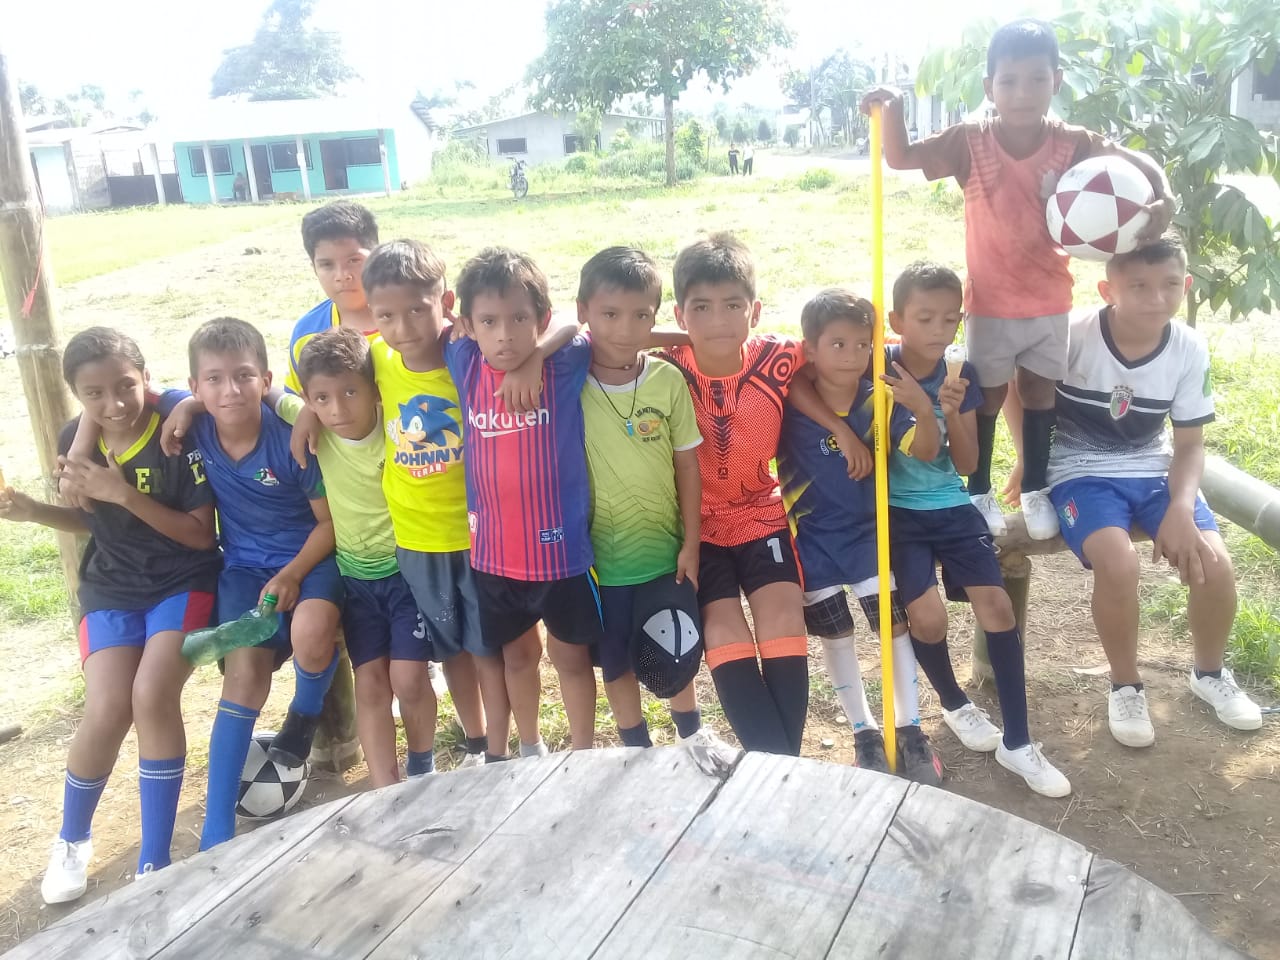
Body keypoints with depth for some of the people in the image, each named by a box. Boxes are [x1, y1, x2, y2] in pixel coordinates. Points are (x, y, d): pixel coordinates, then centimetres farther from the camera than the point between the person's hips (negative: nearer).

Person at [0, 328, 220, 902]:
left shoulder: (178, 436, -19)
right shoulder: (76, 442, -5)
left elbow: (202, 535, -17)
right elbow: (93, 521, 12)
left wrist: (125, 493, -25)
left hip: (183, 581, -3)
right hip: (112, 587, 3)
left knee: (152, 697, -23)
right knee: (106, 712, -14)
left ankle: (154, 865, -6)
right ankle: (73, 838, 19)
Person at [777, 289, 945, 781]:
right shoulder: (789, 403, -18)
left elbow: (924, 452, -19)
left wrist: (925, 411, -35)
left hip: (866, 531, 1)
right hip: (812, 536, -1)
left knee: (893, 622, 3)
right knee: (835, 633, 9)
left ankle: (909, 728, 19)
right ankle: (864, 731, 26)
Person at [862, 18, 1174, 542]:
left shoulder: (1071, 144, -10)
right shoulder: (970, 142, -13)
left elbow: (1138, 162, -5)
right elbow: (902, 157, -13)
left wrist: (1163, 200, -25)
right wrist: (893, 111, -32)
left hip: (1048, 298, 2)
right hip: (990, 299, -2)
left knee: (1039, 392, 14)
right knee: (988, 394, 9)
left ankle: (1036, 491, 30)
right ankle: (979, 493, 24)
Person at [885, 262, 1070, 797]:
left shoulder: (960, 374, -1)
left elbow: (966, 463, -1)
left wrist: (951, 412, -18)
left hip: (951, 507, 3)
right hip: (897, 510, -3)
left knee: (996, 605, -10)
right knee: (928, 616, -18)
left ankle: (1017, 744, 4)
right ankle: (955, 703, 17)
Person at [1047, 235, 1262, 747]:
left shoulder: (1190, 350, -9)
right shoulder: (1072, 336, -20)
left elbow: (1189, 444, 0)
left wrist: (1181, 507, -16)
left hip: (1153, 470, 4)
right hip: (1082, 472, -3)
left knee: (1214, 564, -16)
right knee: (1119, 564, -31)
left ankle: (1209, 672, 18)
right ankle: (1125, 686, -3)